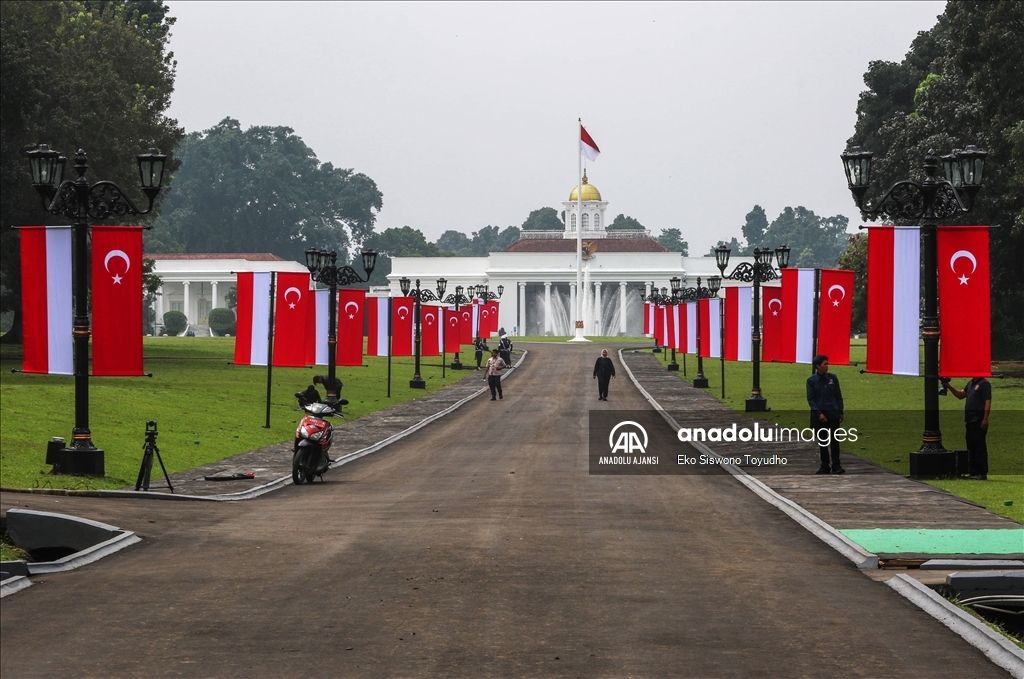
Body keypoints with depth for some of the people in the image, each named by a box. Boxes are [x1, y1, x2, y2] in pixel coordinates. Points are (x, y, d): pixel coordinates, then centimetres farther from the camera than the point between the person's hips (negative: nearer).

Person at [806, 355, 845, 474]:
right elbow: (810, 399, -3)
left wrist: (840, 412, 6)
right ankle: (825, 465, 15)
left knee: (834, 441, -3)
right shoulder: (811, 381, -2)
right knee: (822, 442, 7)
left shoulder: (833, 378, 3)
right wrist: (819, 413, -12)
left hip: (833, 415, 1)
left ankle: (836, 466, -1)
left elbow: (838, 396, 10)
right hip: (819, 416, -1)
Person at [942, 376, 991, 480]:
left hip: (979, 422, -9)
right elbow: (960, 395, 24)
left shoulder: (984, 384, -10)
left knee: (980, 446, -7)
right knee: (971, 447, 11)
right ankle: (973, 472, 17)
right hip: (970, 421, 9)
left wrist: (985, 419, -21)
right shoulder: (970, 383, 17)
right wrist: (949, 387, 11)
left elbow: (988, 402, -15)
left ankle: (982, 473, -5)